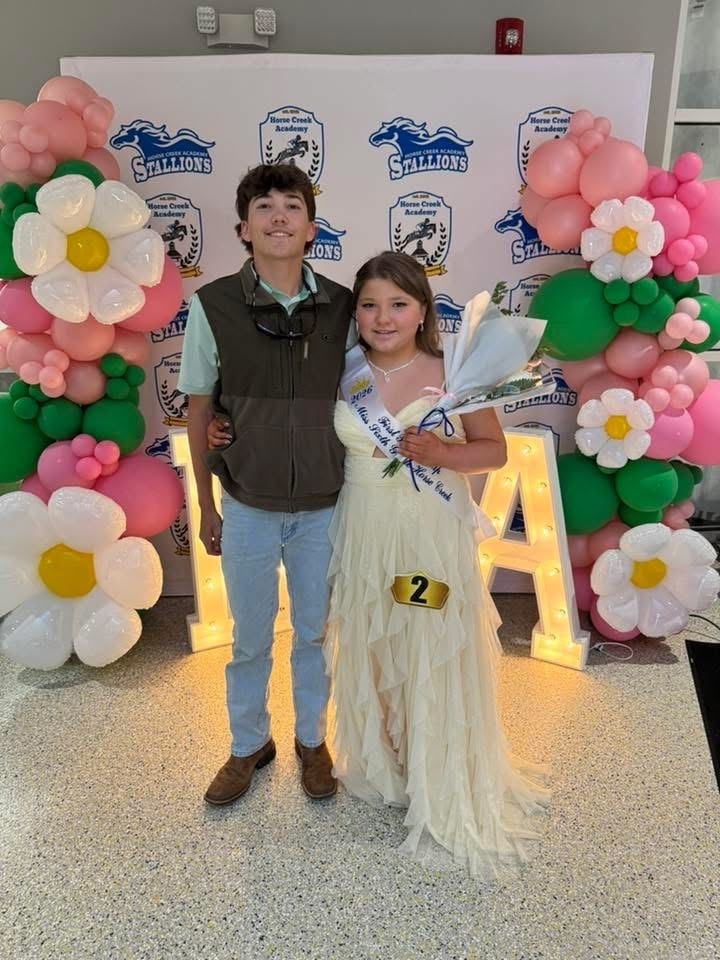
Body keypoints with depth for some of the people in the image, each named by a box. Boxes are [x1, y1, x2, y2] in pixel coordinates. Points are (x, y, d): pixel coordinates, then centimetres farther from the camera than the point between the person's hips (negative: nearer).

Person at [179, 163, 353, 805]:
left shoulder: (341, 307, -6)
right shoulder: (214, 306, -9)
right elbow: (199, 409, -1)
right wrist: (206, 505, 2)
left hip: (324, 505, 1)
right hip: (249, 507, -1)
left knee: (315, 632, 18)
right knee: (250, 639, 16)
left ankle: (312, 741, 41)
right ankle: (250, 746, 41)